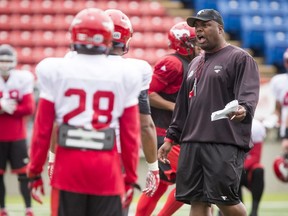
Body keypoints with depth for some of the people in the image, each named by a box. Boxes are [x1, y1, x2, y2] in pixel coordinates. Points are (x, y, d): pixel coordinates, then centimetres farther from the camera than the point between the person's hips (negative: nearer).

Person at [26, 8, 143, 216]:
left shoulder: (55, 71, 0)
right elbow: (130, 134, 4)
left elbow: (42, 128, 1)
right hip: (107, 167, 0)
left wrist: (35, 172, 10)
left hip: (69, 163, 0)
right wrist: (131, 178, 13)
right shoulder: (124, 76, 1)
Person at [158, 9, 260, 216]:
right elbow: (183, 104, 27)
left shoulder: (240, 58, -2)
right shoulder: (196, 63, 23)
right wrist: (171, 137, 23)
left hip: (225, 144, -7)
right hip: (191, 143, 7)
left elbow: (249, 93, -16)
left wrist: (243, 110, -38)